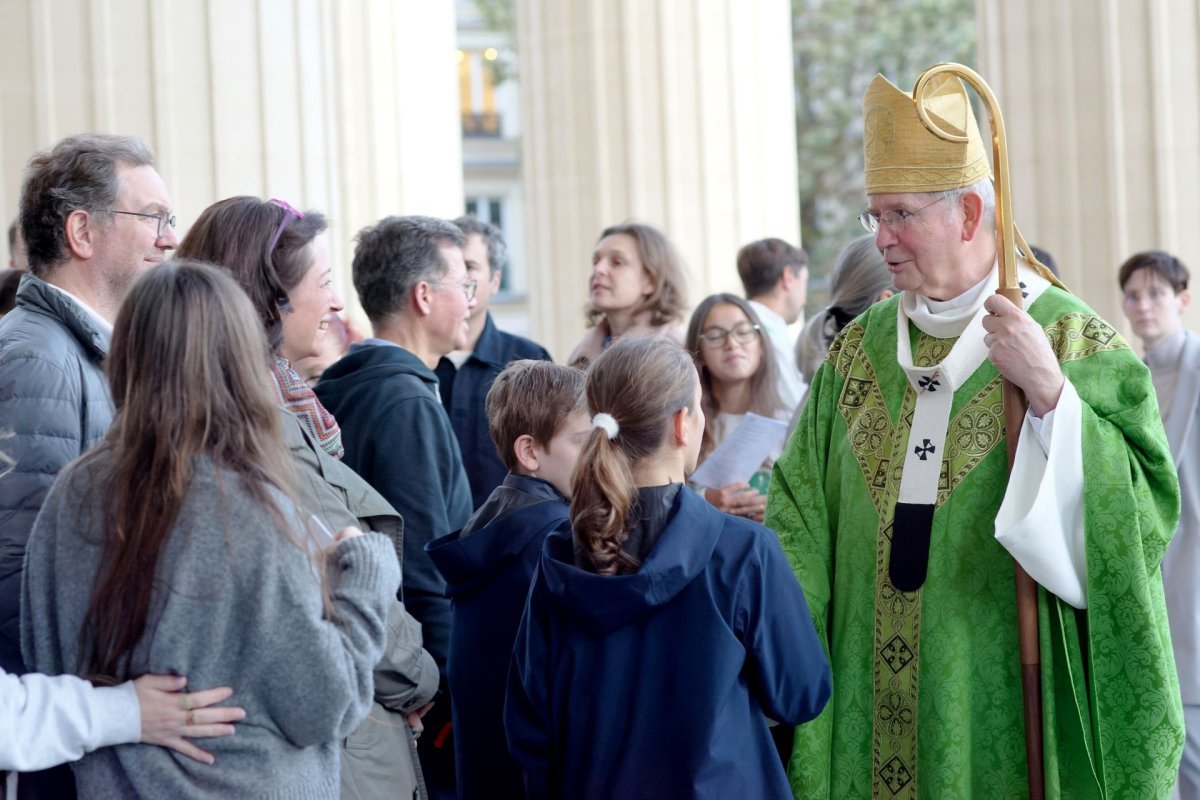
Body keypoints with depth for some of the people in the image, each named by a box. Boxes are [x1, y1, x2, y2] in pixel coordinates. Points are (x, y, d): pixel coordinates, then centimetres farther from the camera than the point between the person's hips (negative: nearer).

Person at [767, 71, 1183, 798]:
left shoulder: (1078, 343, -4)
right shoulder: (858, 351, 9)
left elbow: (1147, 510, -13)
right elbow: (801, 523, 7)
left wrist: (1049, 393, -22)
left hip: (1005, 706, -4)